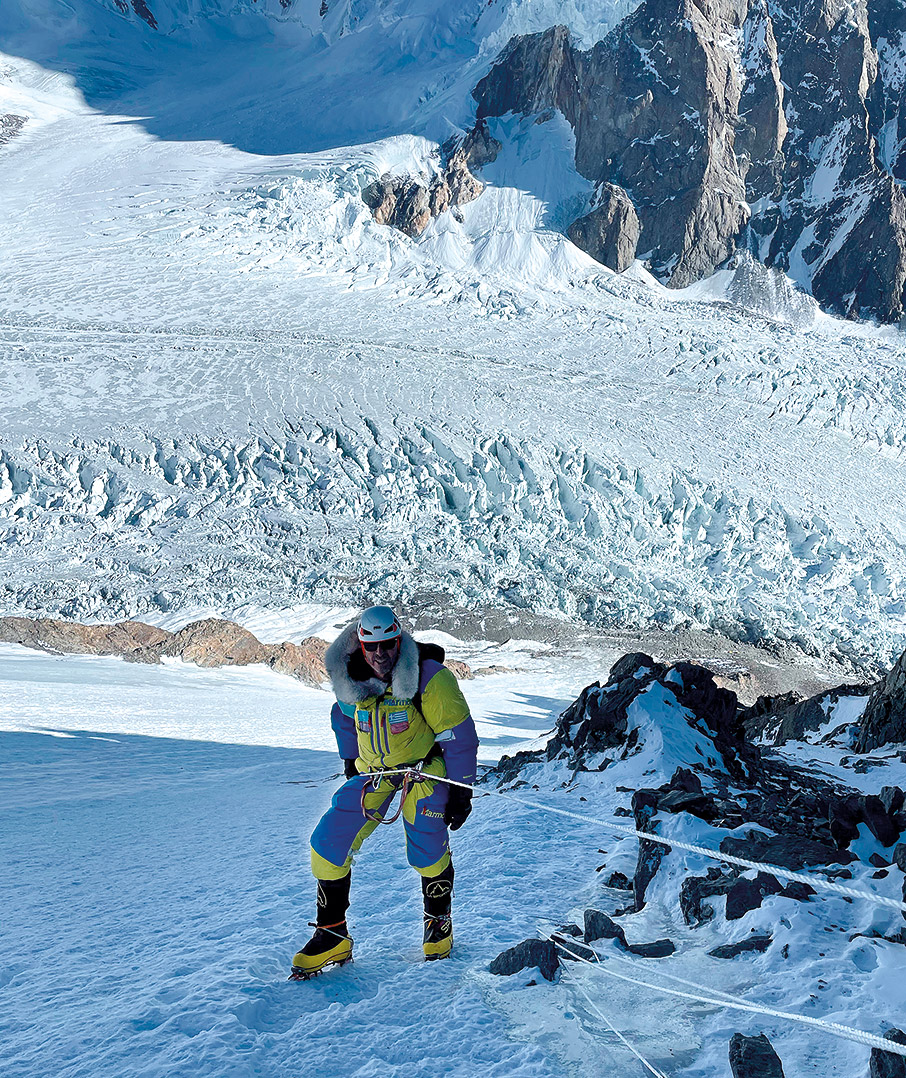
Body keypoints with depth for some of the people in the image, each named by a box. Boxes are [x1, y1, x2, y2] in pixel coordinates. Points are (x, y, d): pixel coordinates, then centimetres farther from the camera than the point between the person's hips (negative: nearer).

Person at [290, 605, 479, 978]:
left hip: (423, 768, -4)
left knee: (428, 854, -5)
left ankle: (438, 923, 26)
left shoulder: (428, 678, -23)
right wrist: (350, 763, 18)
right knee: (328, 843, -6)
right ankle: (332, 936, 8)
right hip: (373, 770, 4)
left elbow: (459, 735, -16)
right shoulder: (349, 678, -9)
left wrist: (461, 791, -14)